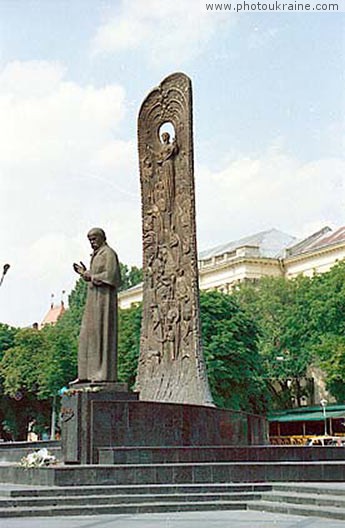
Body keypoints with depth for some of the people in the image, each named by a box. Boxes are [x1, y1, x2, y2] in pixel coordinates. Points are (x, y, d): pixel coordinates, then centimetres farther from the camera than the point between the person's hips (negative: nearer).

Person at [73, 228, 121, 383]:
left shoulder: (108, 253, -7)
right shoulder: (96, 255, 21)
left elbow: (111, 275, -18)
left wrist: (92, 277, -13)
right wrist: (85, 273, 13)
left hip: (104, 298, -10)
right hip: (93, 299, 10)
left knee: (102, 333, -10)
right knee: (87, 336, 6)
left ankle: (105, 374, -9)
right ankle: (86, 374, 6)